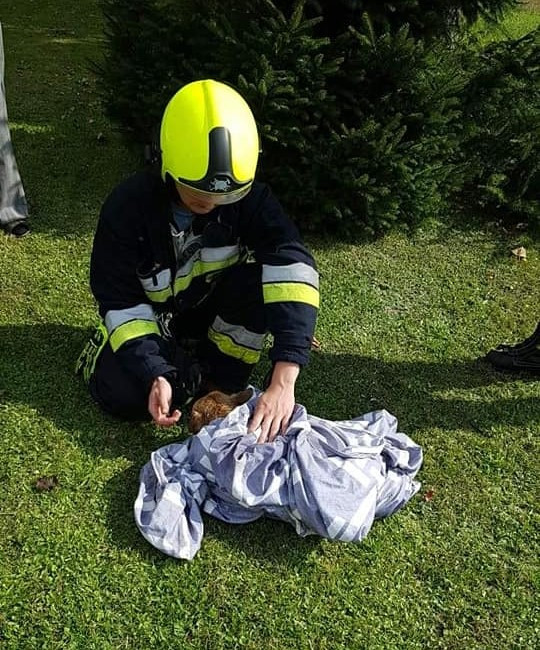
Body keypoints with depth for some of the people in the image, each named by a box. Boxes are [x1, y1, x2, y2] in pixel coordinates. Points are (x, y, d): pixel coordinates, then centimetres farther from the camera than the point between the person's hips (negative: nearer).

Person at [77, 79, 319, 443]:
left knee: (261, 279, -30)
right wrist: (155, 373, -36)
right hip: (153, 316, -1)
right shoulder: (130, 206, -26)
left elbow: (293, 267, -39)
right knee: (122, 395, -27)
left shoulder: (248, 198, -25)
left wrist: (284, 380, -51)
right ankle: (194, 371, 3)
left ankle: (223, 379, -9)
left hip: (214, 307, 2)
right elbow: (121, 302, -20)